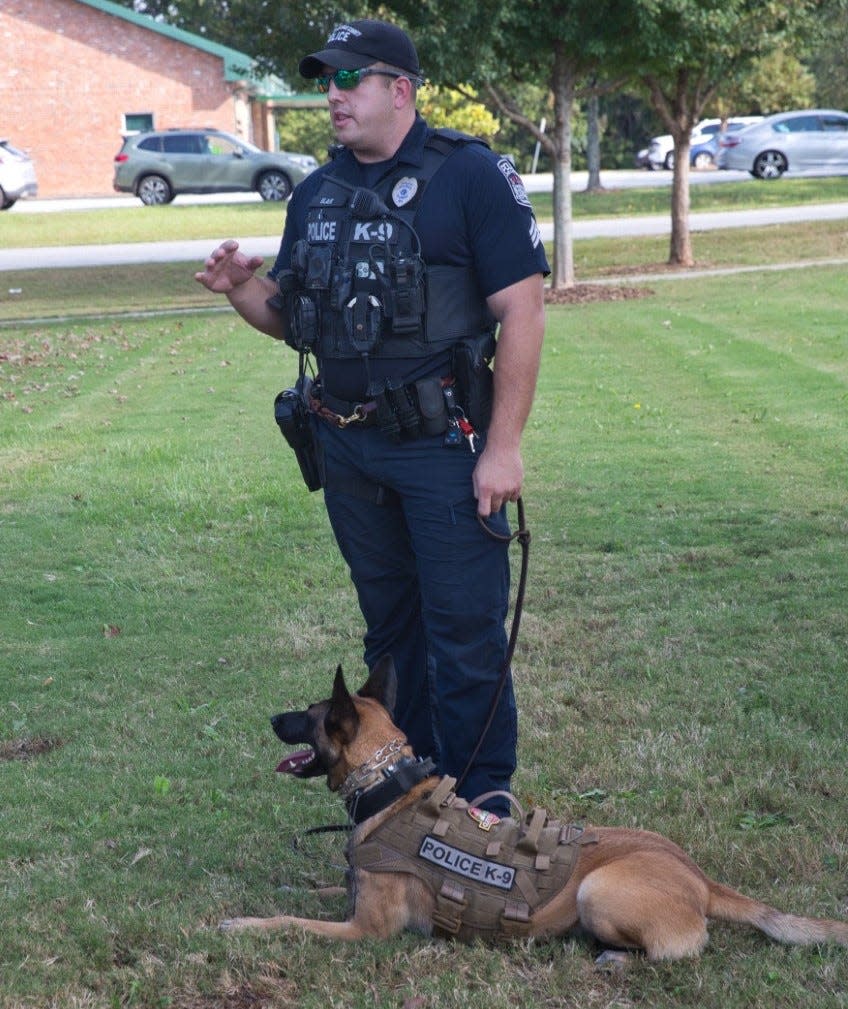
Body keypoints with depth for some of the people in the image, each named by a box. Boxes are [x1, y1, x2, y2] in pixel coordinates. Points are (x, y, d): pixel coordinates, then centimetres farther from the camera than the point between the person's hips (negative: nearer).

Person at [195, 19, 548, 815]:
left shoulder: (470, 176, -9)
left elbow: (522, 311, -13)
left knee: (465, 631, -2)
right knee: (390, 625, 17)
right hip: (347, 446, 6)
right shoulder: (317, 195, 11)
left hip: (442, 445, -6)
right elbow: (288, 316, 17)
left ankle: (483, 807, 10)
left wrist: (503, 446, -17)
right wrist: (240, 287, -6)